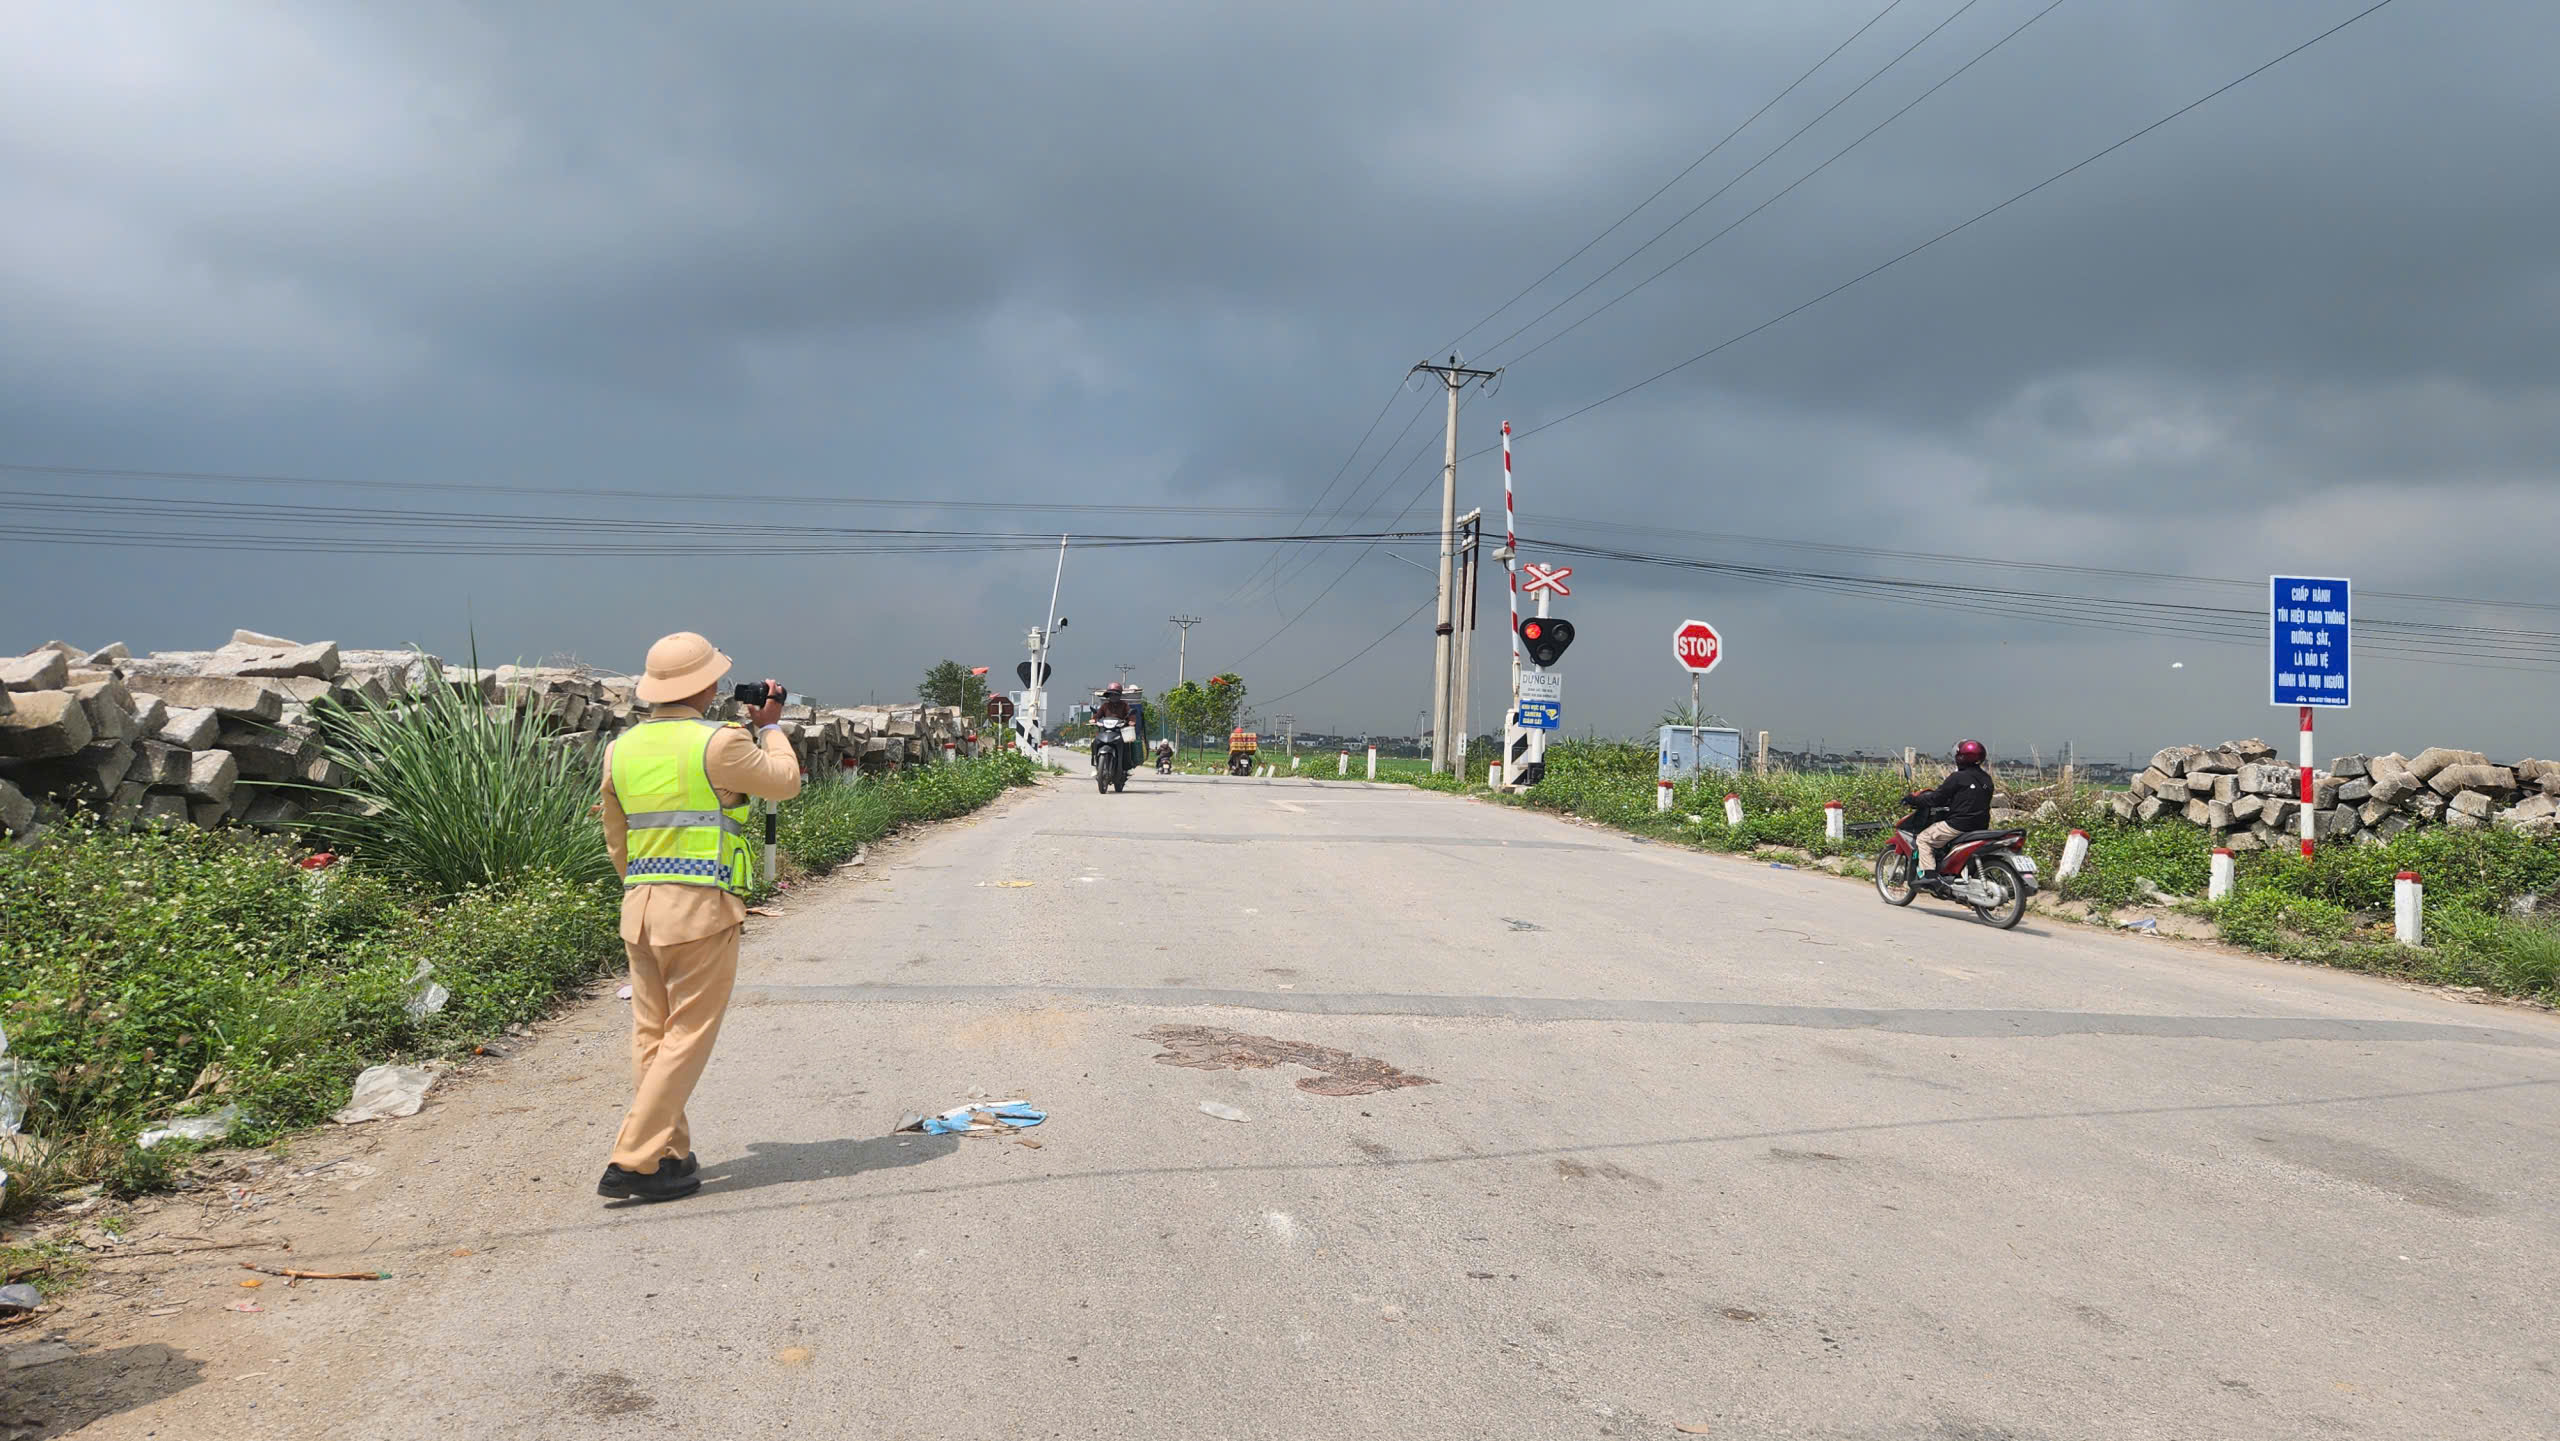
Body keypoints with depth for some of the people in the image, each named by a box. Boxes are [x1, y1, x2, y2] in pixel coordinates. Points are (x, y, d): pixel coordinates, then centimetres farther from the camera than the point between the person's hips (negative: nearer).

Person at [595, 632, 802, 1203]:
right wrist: (771, 727, 19)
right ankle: (634, 1161, -3)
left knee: (651, 1035, 13)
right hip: (702, 908, -7)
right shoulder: (719, 743, -11)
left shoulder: (621, 749, 10)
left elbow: (616, 839, 18)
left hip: (639, 905, 7)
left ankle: (669, 1154, 20)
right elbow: (785, 783, 4)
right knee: (688, 1035, -1)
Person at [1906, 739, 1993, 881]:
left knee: (1922, 839, 1)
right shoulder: (1986, 778, 11)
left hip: (1958, 825, -8)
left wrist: (1914, 799, 3)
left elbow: (1937, 798, -10)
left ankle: (1928, 873, -11)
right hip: (1981, 826, 8)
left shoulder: (1957, 777, -12)